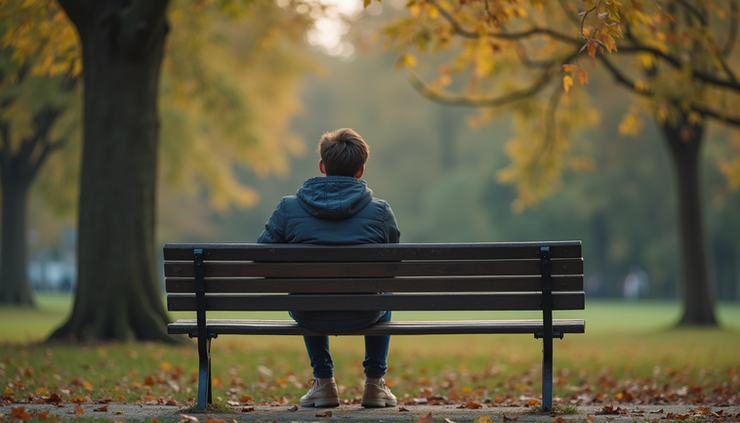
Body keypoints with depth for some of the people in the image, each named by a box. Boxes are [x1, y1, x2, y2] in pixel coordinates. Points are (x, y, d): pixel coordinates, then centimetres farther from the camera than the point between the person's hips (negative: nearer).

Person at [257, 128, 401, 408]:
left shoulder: (288, 208, -7)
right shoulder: (380, 211, -7)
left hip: (309, 318, 1)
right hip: (363, 316, -1)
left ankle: (323, 382, 36)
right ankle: (375, 383, 33)